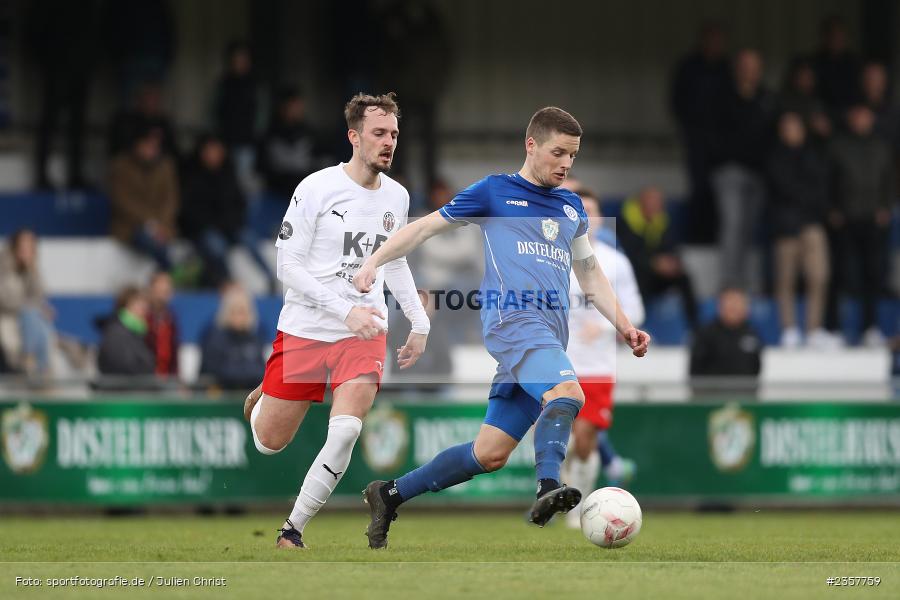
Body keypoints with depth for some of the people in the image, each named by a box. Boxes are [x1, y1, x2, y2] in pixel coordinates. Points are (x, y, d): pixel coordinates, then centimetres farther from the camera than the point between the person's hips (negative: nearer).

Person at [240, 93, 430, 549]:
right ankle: (265, 398, 44)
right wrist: (346, 311, -21)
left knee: (345, 433, -19)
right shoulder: (317, 188, -12)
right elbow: (288, 266, -13)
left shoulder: (397, 196, 6)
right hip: (304, 328, -3)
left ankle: (293, 530, -5)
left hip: (364, 333, 3)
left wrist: (419, 323, 17)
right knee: (268, 443, 6)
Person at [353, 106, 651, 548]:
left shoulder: (571, 206, 24)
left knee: (490, 454, 3)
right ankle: (548, 488, -52)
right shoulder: (495, 192, 7)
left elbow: (591, 276, 31)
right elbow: (426, 227, 10)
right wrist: (375, 260, 0)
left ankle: (389, 495, 16)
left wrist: (625, 326, 20)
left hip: (551, 336, 6)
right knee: (567, 391, -35)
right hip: (514, 318, -6)